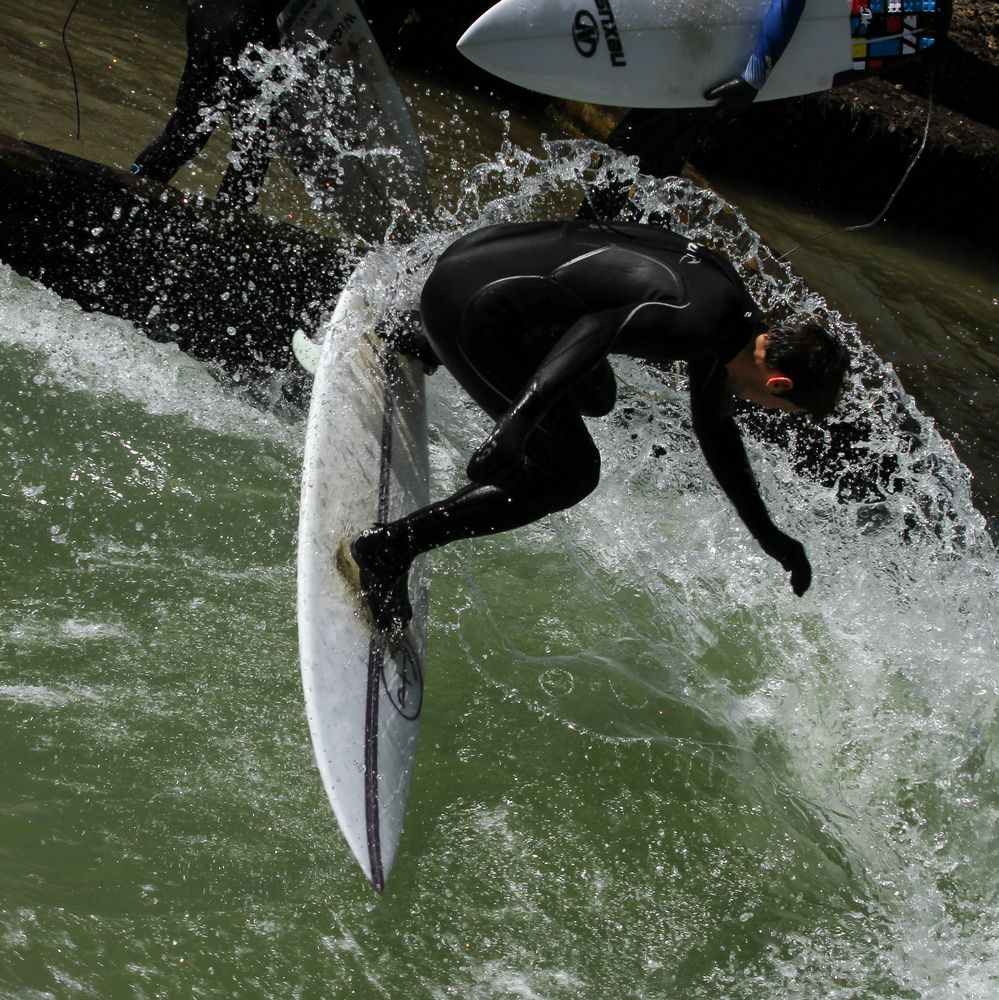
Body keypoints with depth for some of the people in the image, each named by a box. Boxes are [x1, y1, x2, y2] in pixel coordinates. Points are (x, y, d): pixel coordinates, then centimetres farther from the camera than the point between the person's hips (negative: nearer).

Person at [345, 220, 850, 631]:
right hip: (470, 303, -10)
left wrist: (767, 534, 30)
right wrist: (519, 420, -39)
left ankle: (419, 345, 39)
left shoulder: (735, 323, 13)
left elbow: (714, 427, 25)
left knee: (592, 398, 28)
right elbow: (599, 330, -29)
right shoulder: (706, 318, -18)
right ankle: (385, 549, -8)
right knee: (569, 473, -6)